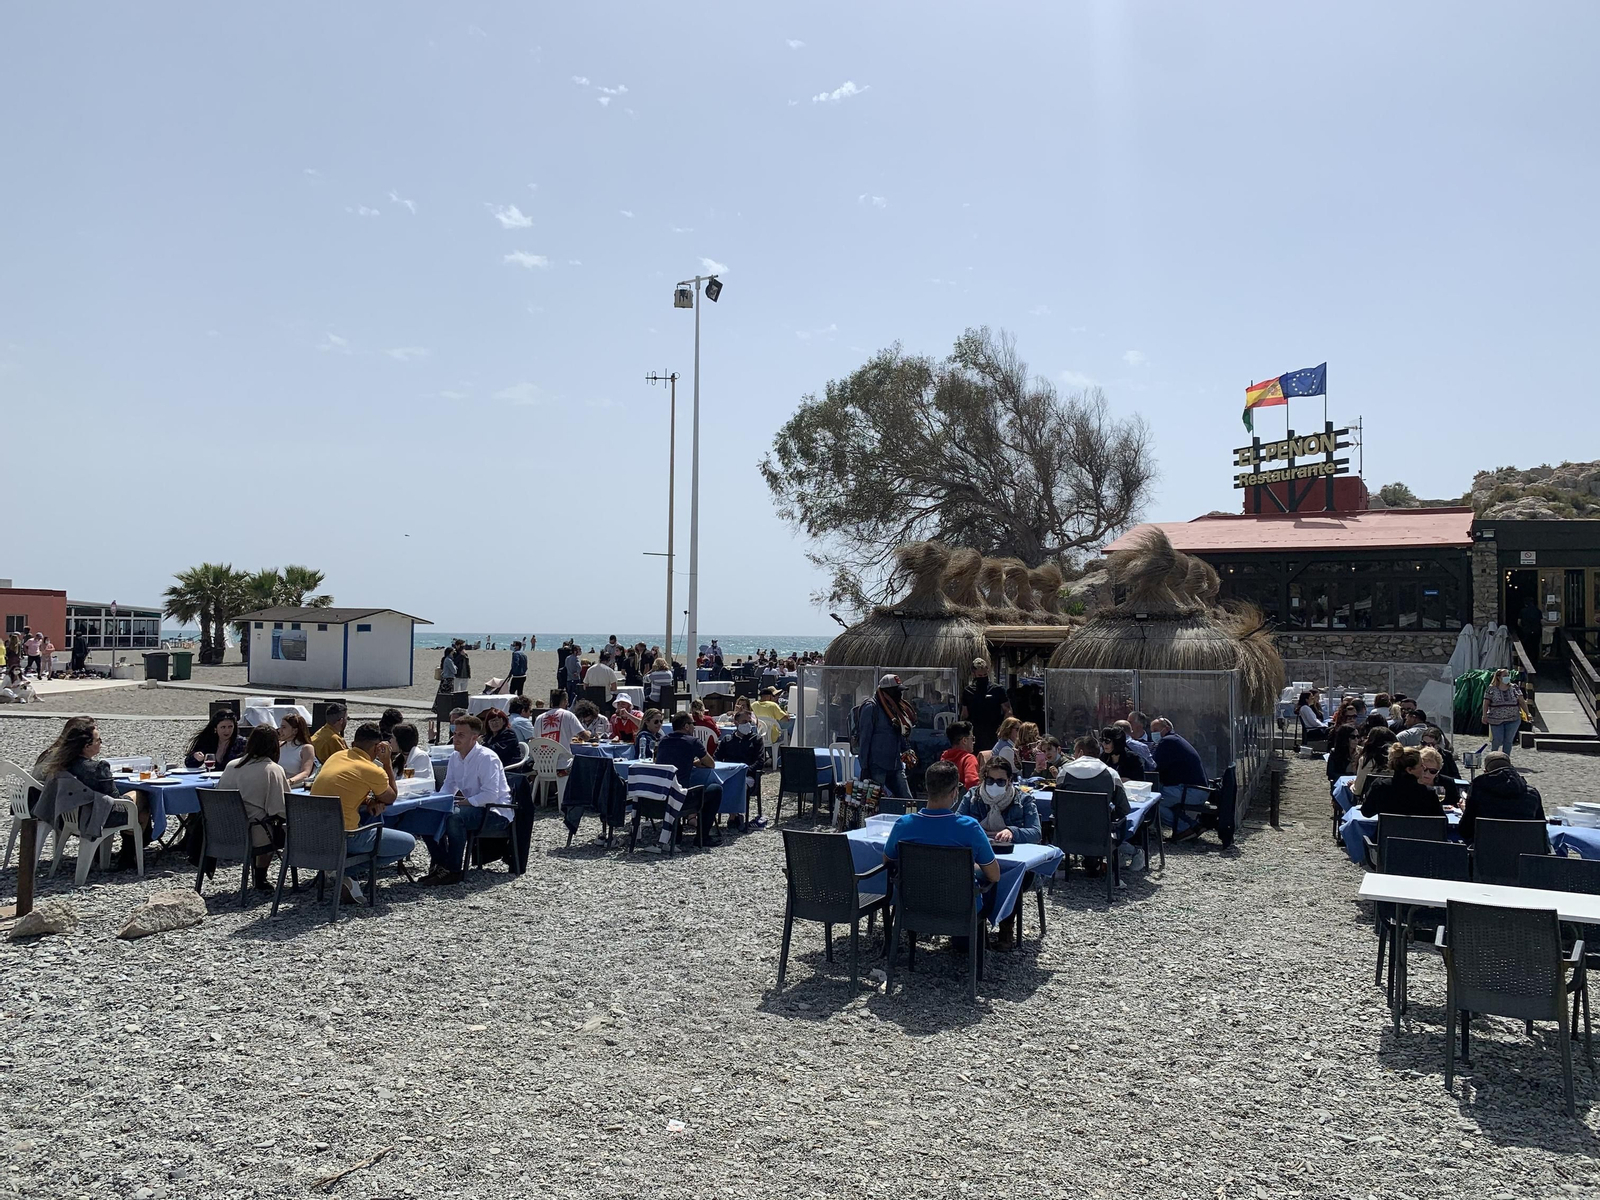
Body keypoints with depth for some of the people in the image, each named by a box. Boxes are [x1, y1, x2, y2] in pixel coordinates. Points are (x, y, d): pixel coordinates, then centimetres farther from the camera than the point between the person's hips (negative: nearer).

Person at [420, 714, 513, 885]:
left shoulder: (487, 757, -19)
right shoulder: (455, 757, 6)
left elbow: (491, 794, -26)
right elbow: (448, 787, 15)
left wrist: (463, 803, -31)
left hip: (496, 814, -9)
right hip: (473, 810, 9)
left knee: (454, 818, -33)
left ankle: (453, 871, -22)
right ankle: (439, 865, 4)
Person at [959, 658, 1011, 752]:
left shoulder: (997, 690, -1)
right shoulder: (967, 691, 9)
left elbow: (1008, 711, -1)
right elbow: (965, 714, 16)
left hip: (994, 736, -3)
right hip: (975, 737, 3)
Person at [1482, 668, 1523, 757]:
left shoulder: (1514, 688, 6)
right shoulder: (1491, 689, -2)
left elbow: (1521, 701, 7)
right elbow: (1486, 703, -1)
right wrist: (1484, 716, -8)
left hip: (1513, 720, 2)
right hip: (1496, 720, -2)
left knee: (1508, 741, 5)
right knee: (1498, 740, -3)